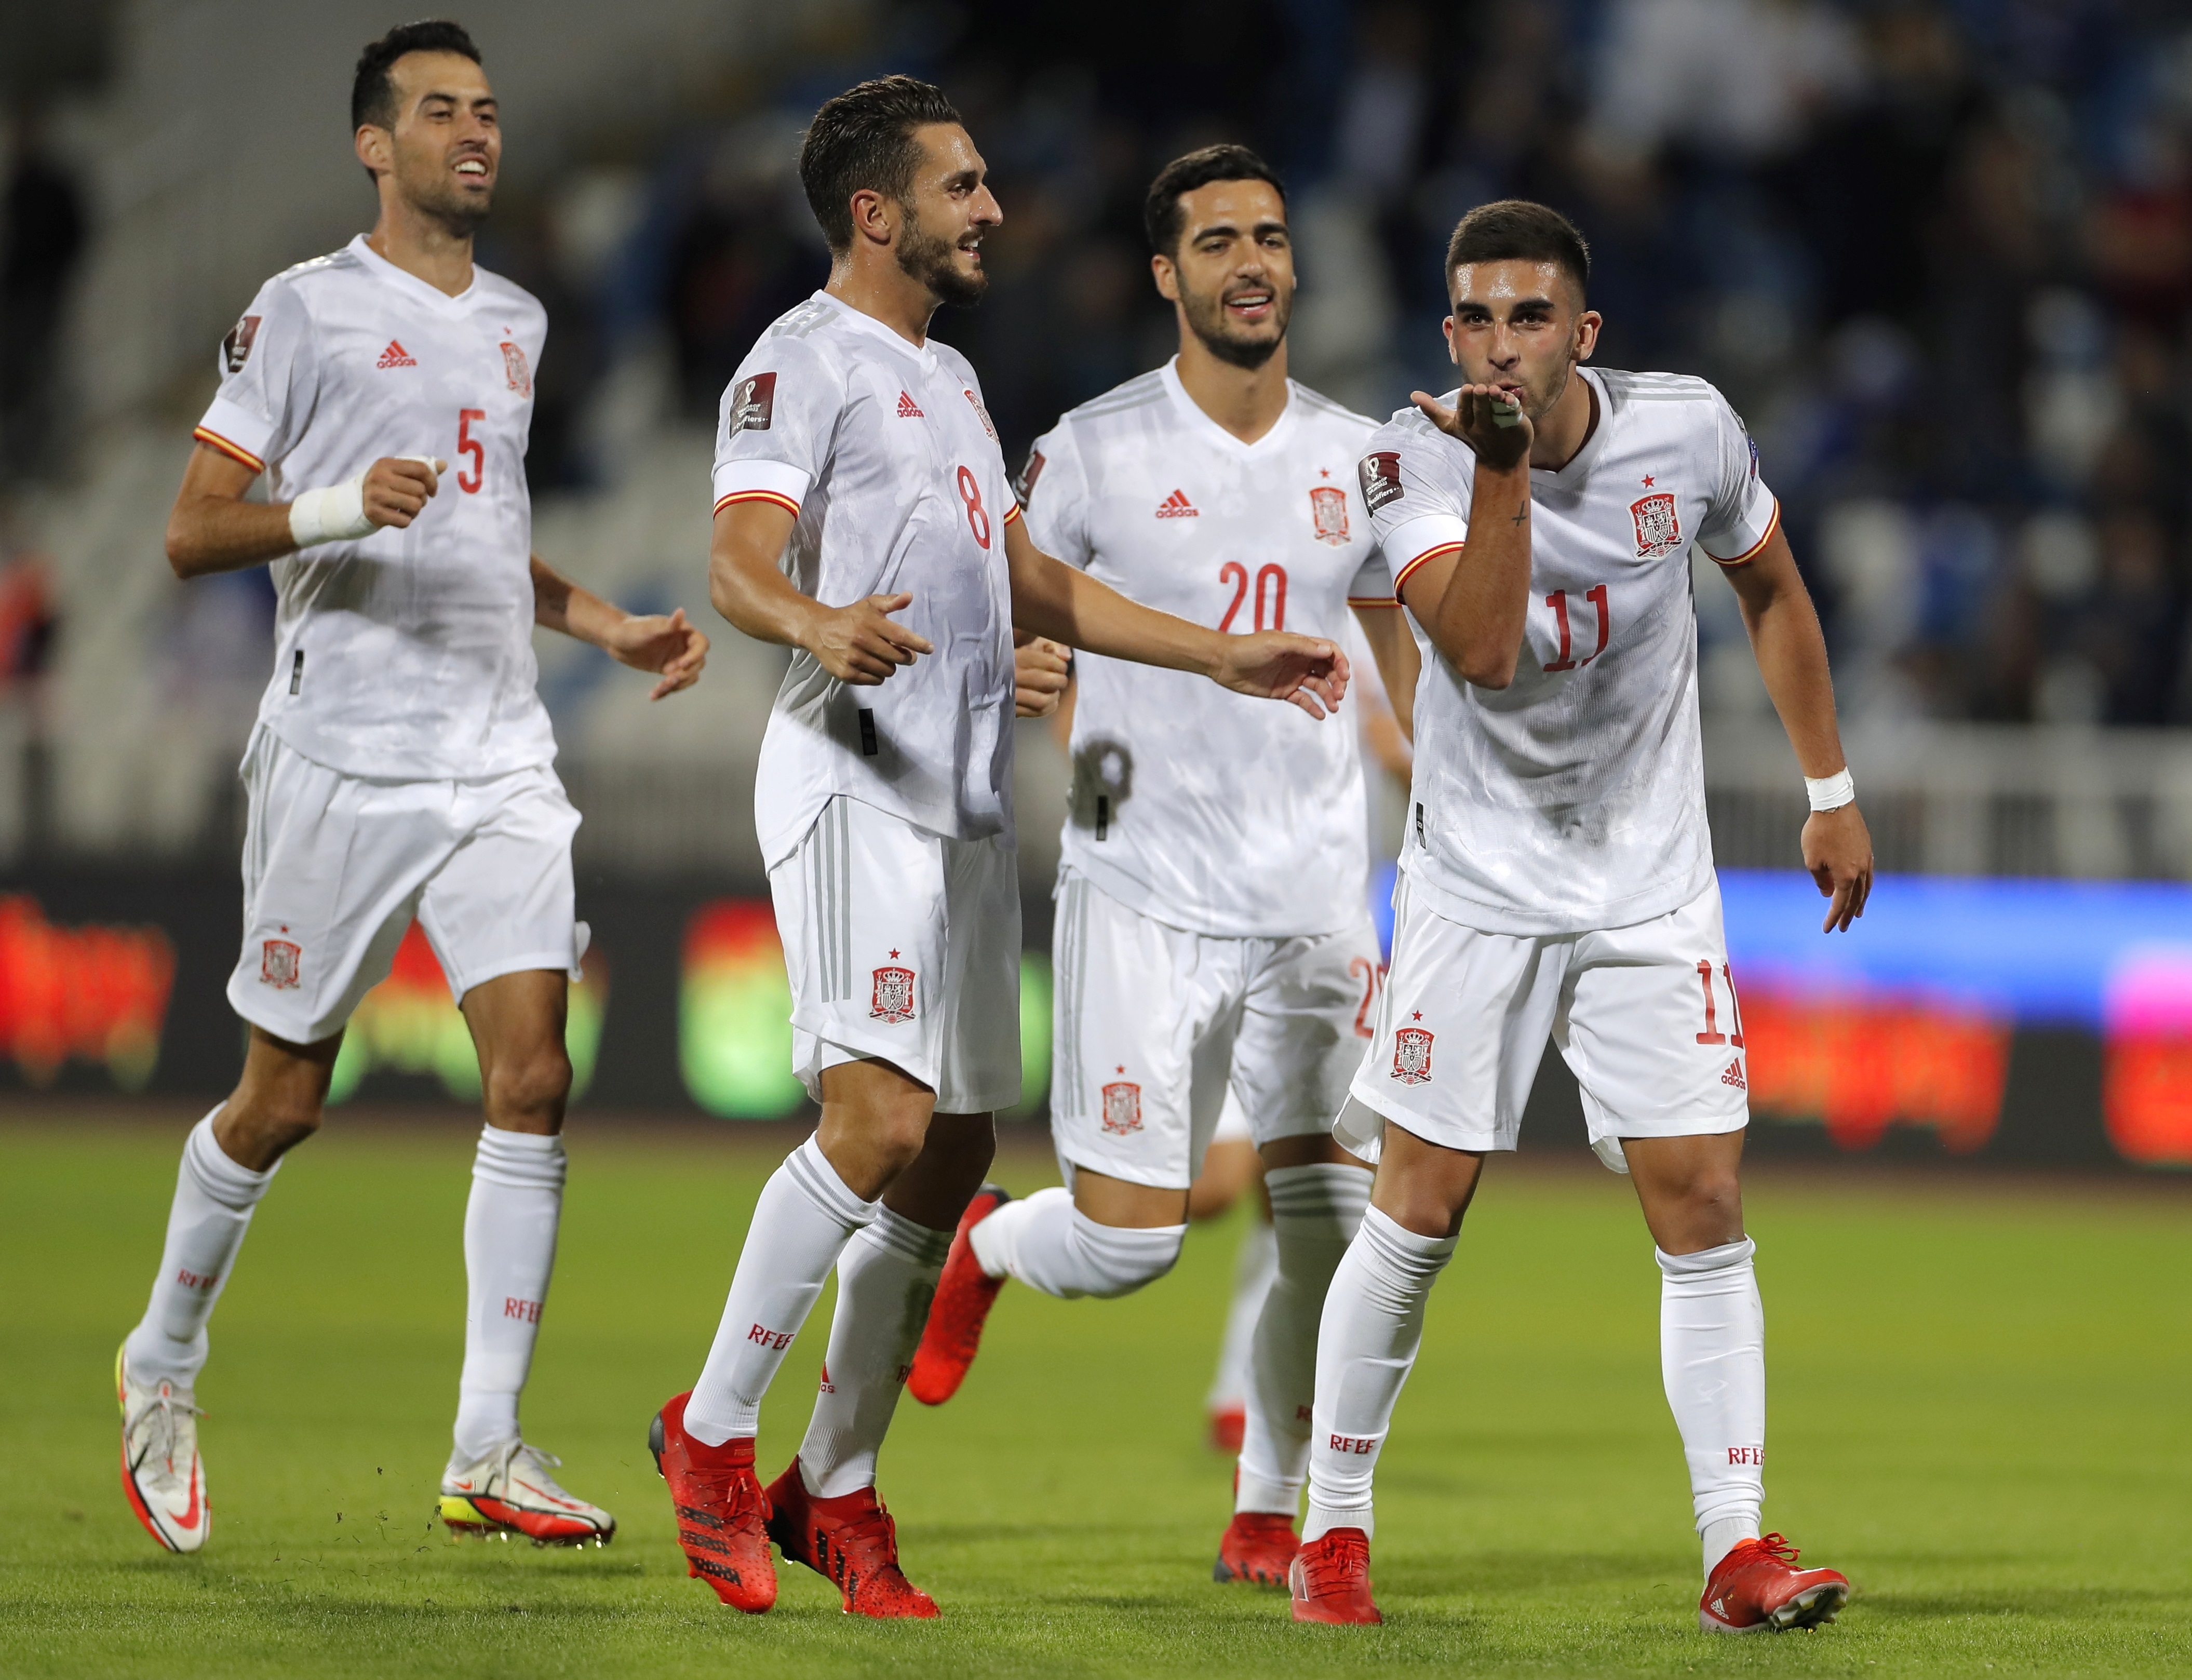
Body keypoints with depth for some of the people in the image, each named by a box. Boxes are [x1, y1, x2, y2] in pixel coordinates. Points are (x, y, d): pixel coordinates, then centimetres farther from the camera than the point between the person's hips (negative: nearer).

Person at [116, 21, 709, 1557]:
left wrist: (609, 628, 17)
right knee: (283, 1101, 3)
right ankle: (164, 1365, 28)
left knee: (535, 1076, -10)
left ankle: (488, 1453, -9)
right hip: (342, 755, -5)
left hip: (502, 761, 5)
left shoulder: (516, 323, 17)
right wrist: (339, 506, -22)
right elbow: (191, 531, -6)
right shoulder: (306, 311, -3)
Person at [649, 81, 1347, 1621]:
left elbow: (1031, 586, 30)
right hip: (855, 783, -9)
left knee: (953, 1155, 5)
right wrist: (816, 624, -42)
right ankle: (714, 1431, -9)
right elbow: (740, 560, -19)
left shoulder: (950, 379, 23)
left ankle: (835, 1490, 13)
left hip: (970, 802, 9)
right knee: (881, 1117, -21)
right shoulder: (804, 363, -5)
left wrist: (1227, 659, 29)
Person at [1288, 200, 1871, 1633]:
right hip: (1480, 881, -2)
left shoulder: (1689, 429, -9)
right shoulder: (1420, 457, -16)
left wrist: (1832, 793, 11)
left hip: (1652, 888, 2)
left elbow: (1773, 588, 10)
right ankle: (1334, 1529, 13)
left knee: (1704, 1207, -6)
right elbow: (1482, 651, -30)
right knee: (1417, 1216, -2)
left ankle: (1739, 1547, -3)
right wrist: (1505, 472, -38)